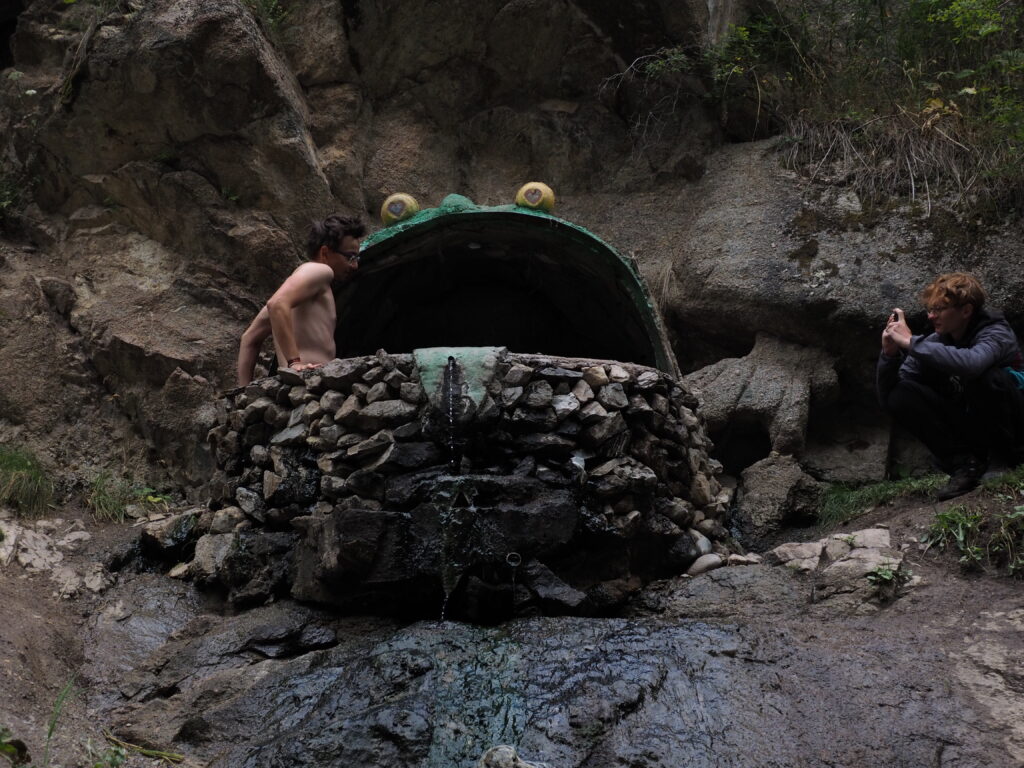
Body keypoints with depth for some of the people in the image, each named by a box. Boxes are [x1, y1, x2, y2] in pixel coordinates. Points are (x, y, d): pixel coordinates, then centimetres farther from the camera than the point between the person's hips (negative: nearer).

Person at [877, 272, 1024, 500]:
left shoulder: (995, 333, -18)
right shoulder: (934, 344, -3)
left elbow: (971, 363, -44)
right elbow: (886, 397, -5)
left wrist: (911, 342, -37)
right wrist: (890, 354, -22)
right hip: (971, 427, 5)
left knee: (985, 376, -34)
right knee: (900, 397, -16)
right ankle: (964, 464, -14)